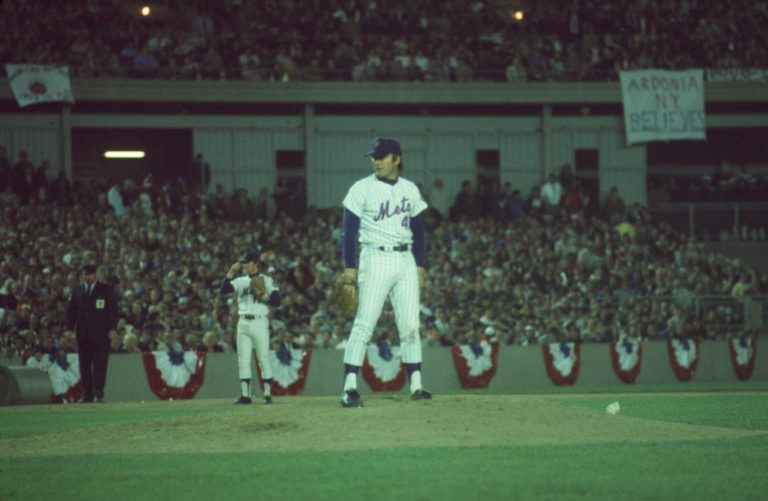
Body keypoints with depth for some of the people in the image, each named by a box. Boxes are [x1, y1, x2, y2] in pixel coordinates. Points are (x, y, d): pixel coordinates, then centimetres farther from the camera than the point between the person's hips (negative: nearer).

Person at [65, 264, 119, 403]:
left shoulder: (106, 289, 5)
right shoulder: (77, 290, 14)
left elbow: (113, 309, 2)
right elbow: (71, 310, 14)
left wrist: (112, 328, -7)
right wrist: (70, 328, 5)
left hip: (100, 333, -3)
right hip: (82, 333, 3)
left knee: (100, 364, -8)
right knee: (84, 365, 2)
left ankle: (98, 393, -9)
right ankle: (87, 394, 5)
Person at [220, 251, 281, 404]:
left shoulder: (267, 280, 2)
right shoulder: (240, 281, 14)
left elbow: (277, 301, -4)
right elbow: (224, 289, 0)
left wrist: (264, 297, -18)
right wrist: (231, 273, -7)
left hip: (259, 322, -5)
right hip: (243, 322, 5)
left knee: (263, 358, -6)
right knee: (243, 359, 2)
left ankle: (268, 394, -3)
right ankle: (245, 394, 5)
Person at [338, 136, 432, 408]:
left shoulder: (410, 190, 10)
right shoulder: (363, 189, -3)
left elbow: (418, 229, 15)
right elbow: (350, 228, -5)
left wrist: (420, 265, 9)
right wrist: (349, 267, -11)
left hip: (405, 261, 4)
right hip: (375, 260, -4)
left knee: (411, 325, 4)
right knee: (364, 324, -9)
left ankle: (416, 385, 8)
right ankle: (349, 387, -11)